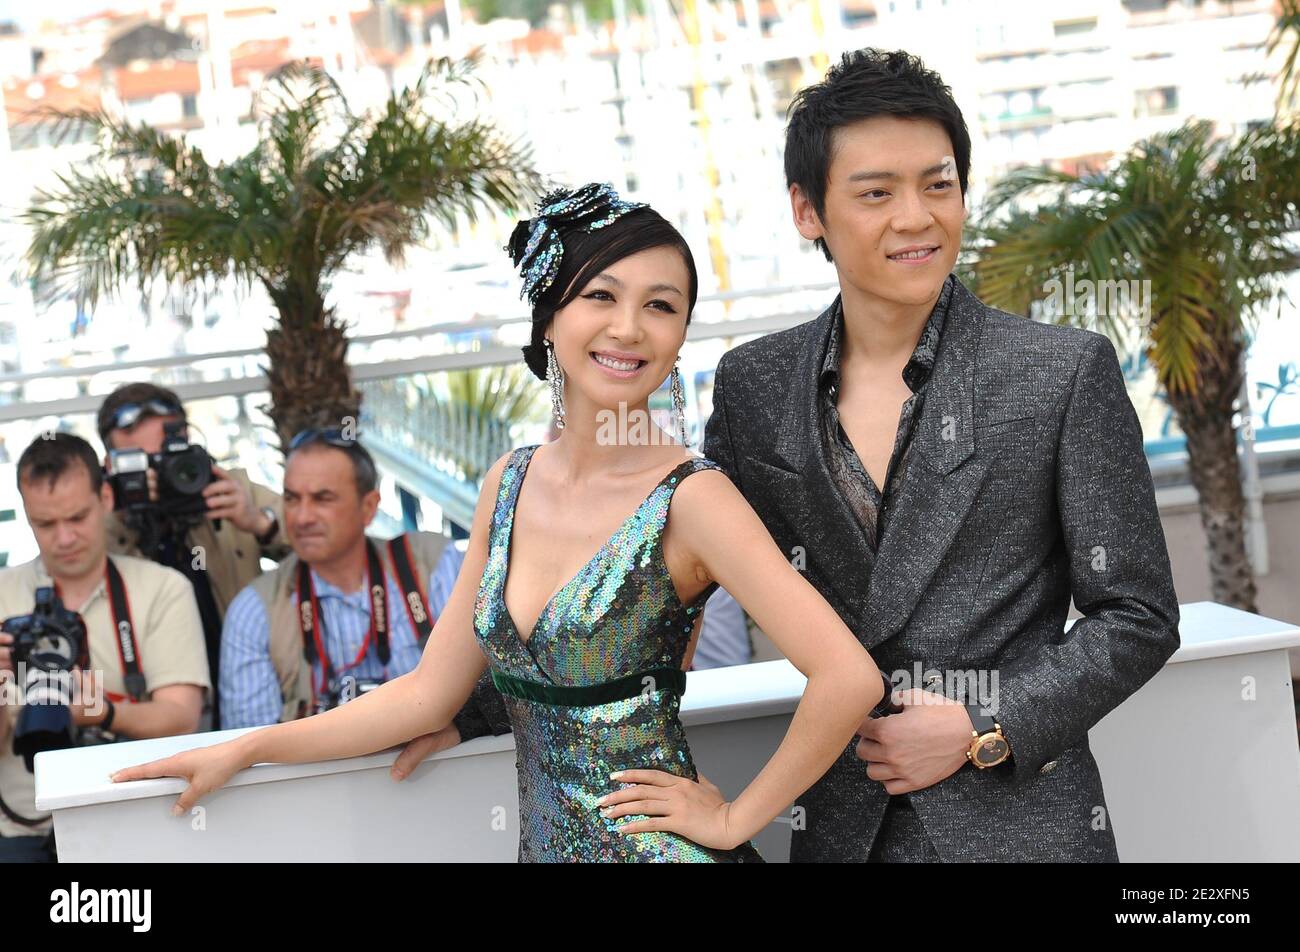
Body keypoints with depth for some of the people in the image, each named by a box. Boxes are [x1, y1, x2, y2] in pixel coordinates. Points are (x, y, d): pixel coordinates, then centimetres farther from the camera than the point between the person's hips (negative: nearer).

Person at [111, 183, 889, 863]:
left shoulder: (691, 497, -14)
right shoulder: (512, 483, 4)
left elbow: (850, 678, -22)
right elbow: (431, 694, 7)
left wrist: (734, 819, -14)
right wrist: (245, 751, 7)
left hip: (654, 846, -6)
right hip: (542, 845, 6)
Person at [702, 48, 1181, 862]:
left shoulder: (1068, 372, -7)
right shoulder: (754, 386, 2)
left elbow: (1138, 618, -4)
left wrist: (982, 731, -13)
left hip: (1021, 819, -2)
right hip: (840, 822, 3)